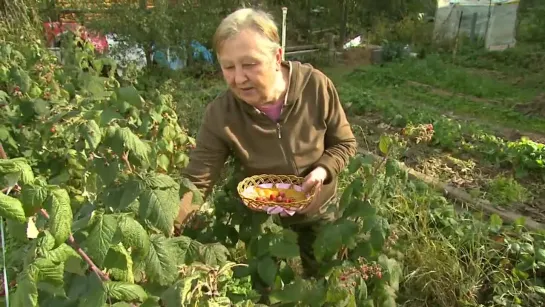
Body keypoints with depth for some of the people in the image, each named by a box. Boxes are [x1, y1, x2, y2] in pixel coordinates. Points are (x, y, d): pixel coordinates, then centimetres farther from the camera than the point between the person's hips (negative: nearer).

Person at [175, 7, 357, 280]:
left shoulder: (316, 86, -24)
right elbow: (196, 182, -26)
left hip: (319, 210, 1)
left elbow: (345, 143, -10)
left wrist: (323, 170, -29)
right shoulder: (220, 115, -25)